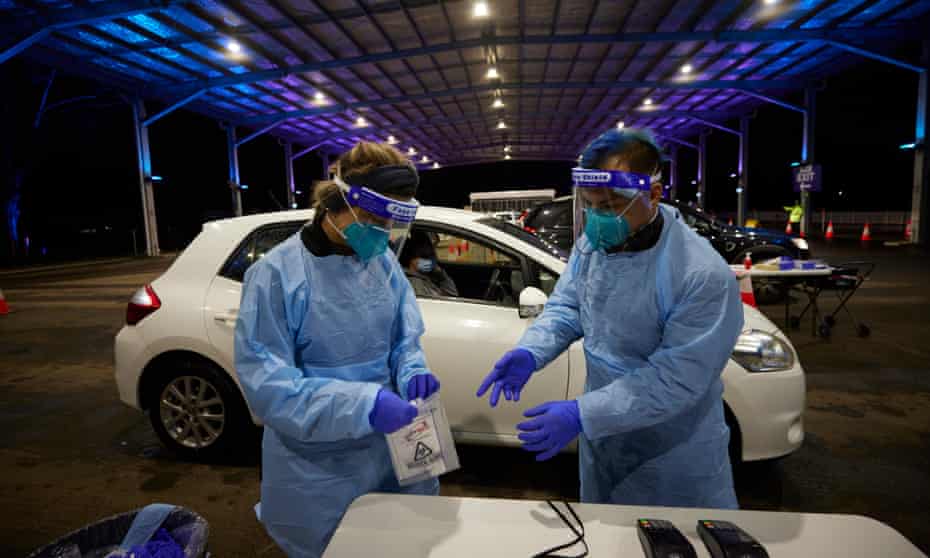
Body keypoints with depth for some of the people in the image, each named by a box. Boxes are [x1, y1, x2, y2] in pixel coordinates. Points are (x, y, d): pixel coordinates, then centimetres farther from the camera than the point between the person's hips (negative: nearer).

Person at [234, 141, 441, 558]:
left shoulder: (383, 263, -2)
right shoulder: (277, 274, -19)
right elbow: (266, 384, -21)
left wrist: (413, 372, -17)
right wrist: (363, 403, -33)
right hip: (317, 475, -4)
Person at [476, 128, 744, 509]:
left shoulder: (704, 276, -30)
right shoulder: (591, 244, -8)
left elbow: (676, 379, -29)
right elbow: (566, 307, 1)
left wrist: (582, 414, -33)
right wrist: (529, 352, -19)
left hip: (676, 454, -5)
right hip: (602, 435, 6)